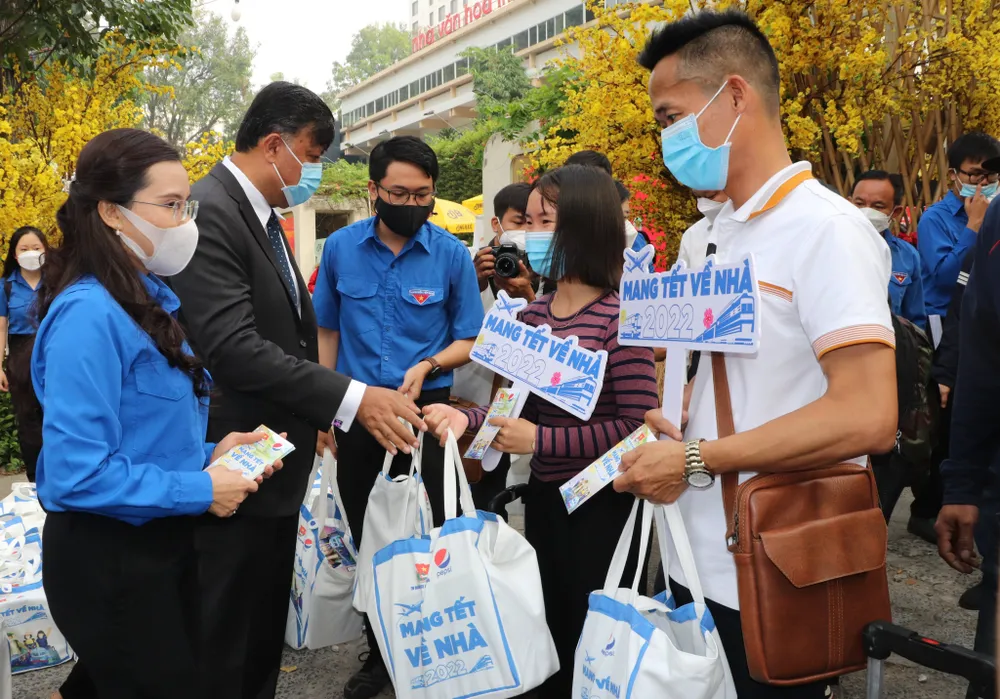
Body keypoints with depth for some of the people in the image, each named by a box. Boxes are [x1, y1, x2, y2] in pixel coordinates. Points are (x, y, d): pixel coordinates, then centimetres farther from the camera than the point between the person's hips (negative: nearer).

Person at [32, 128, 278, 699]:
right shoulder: (89, 314, -23)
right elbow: (76, 472, -27)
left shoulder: (149, 299, 6)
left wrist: (206, 454, -2)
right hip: (107, 560, -9)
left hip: (160, 543, 9)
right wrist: (200, 490, -20)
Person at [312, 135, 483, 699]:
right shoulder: (341, 247, -1)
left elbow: (469, 340, -1)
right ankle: (379, 652, 31)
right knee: (367, 542, 13)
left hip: (426, 410, -2)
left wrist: (428, 365, -20)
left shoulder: (452, 254, -7)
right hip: (357, 411, 3)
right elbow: (328, 332, 8)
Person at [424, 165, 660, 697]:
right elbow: (521, 401, 6)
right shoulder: (533, 315, 3)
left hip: (601, 504, -6)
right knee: (546, 632, 22)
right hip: (542, 495, 7)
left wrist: (539, 440, -23)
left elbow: (638, 426, -22)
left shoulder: (621, 318, -18)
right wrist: (467, 419, -14)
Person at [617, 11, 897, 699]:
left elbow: (867, 417, -25)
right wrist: (678, 424, -1)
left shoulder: (826, 228, -16)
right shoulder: (714, 236, 9)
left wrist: (695, 459, -20)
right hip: (698, 558, 8)